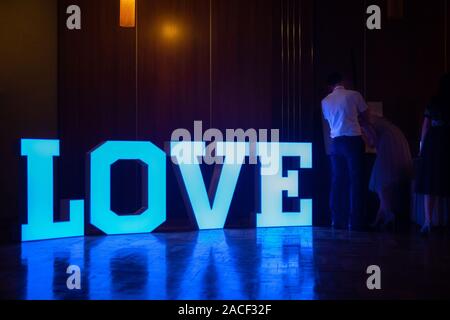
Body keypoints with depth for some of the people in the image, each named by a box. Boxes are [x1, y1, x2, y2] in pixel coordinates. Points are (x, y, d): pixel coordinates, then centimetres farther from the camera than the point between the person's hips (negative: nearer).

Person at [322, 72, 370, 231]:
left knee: (337, 181, 7)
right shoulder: (354, 95, -1)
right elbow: (366, 118, 7)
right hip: (353, 140, -4)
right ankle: (355, 221, -2)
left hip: (336, 142, 4)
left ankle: (338, 221, 9)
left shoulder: (325, 101, 11)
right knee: (356, 180, -1)